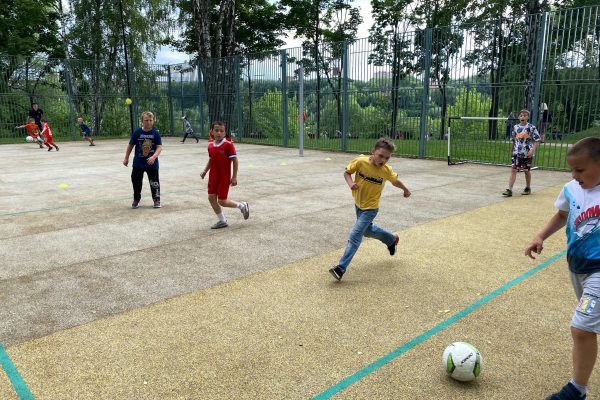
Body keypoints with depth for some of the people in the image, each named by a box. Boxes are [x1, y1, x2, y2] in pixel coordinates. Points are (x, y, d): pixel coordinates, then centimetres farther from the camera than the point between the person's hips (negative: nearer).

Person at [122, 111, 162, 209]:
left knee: (154, 182, 4)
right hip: (138, 163, 1)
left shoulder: (156, 133, -6)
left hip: (152, 163, -1)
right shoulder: (137, 132, -4)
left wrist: (154, 157, -28)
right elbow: (130, 145, 7)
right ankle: (136, 199, 28)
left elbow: (159, 147, -11)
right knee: (136, 181, 9)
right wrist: (126, 158, 11)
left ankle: (157, 200, 19)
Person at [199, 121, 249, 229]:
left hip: (224, 177, -6)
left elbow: (234, 160, -12)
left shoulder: (228, 144, -13)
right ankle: (222, 221, 19)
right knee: (211, 198, 3)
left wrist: (234, 177, -14)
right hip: (213, 177, 6)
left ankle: (242, 205, 20)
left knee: (222, 201, -6)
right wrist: (205, 171, 6)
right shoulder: (210, 146, 5)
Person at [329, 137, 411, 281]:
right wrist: (350, 183, -28)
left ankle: (341, 268, -7)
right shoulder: (360, 161, -21)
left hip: (370, 208, -4)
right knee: (367, 230, 25)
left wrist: (406, 190, 20)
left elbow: (395, 181, 2)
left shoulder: (387, 170, -19)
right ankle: (391, 239, 51)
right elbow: (346, 172, -8)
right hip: (358, 204, 4)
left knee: (355, 236, -12)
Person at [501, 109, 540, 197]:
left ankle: (528, 188, 30)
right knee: (513, 170, -7)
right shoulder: (516, 127, 4)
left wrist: (532, 150, -17)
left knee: (527, 170, 12)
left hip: (527, 153, -2)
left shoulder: (531, 128, -7)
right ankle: (509, 190, -10)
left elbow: (537, 140, -6)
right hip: (517, 153, 2)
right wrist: (512, 150, 19)